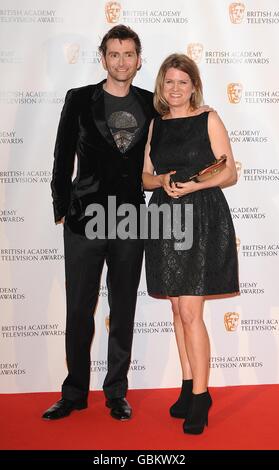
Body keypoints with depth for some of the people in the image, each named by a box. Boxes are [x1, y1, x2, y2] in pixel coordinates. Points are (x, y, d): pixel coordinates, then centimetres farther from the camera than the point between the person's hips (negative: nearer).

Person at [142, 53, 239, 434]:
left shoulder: (209, 120, 1)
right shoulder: (155, 124, 13)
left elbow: (230, 174, -2)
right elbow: (145, 176, 14)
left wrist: (195, 185, -18)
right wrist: (162, 181, -8)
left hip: (201, 220, -5)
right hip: (165, 219, 5)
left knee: (190, 311, -9)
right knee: (178, 308, 9)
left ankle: (200, 396, 3)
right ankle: (188, 386, 22)